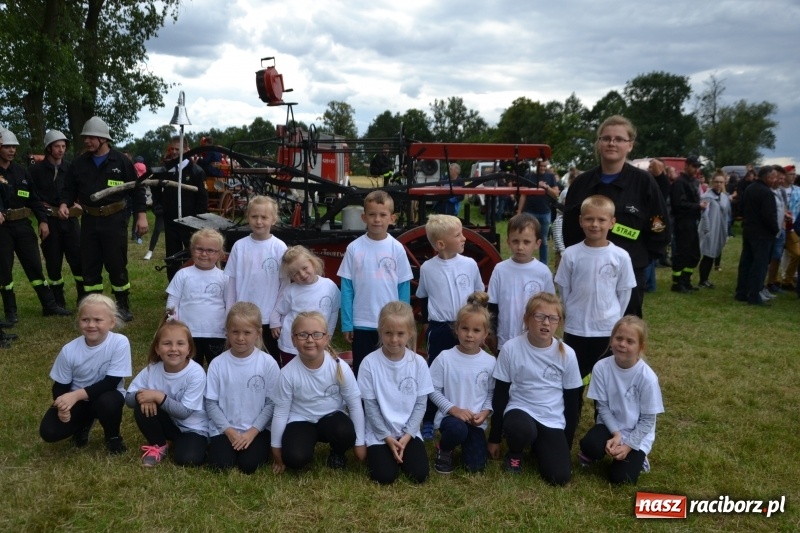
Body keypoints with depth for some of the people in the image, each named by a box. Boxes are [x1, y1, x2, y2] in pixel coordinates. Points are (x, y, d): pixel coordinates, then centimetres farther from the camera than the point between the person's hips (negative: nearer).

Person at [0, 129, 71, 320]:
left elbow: (34, 197, 11)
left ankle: (50, 305, 13)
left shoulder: (21, 171, 10)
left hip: (23, 224, 4)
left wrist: (42, 220, 3)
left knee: (35, 265, 7)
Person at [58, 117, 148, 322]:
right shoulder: (79, 162, 5)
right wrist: (64, 203, -9)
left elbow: (137, 189, -1)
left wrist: (141, 215, -7)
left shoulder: (121, 161, -3)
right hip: (89, 221, 4)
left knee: (117, 265, 0)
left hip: (115, 220, -4)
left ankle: (123, 306, 14)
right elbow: (69, 188, 11)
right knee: (89, 266, 8)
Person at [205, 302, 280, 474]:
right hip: (225, 429, 1)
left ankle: (260, 446, 11)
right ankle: (228, 445, 14)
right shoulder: (217, 364, -4)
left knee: (249, 465, -21)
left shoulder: (268, 363, -7)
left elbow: (272, 403, -4)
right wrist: (229, 431, -10)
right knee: (220, 465, -19)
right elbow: (211, 403, -1)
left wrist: (252, 432, -12)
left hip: (257, 429, -1)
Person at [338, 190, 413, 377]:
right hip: (361, 323, 0)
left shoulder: (397, 249, -3)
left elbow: (404, 287, 1)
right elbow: (347, 288, -1)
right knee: (361, 372, 13)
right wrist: (346, 324, -3)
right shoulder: (354, 248, -4)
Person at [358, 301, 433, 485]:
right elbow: (370, 406, -8)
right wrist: (387, 437, -12)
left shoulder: (419, 363, -7)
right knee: (384, 476, -17)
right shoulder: (370, 363, -13)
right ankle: (379, 452, 15)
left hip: (409, 432, 2)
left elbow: (421, 404, -2)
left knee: (419, 474, -13)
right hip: (380, 433, -1)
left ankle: (401, 452, 17)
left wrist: (407, 435, -11)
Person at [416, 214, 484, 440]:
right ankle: (428, 422, 23)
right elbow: (422, 298, 9)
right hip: (440, 330, -1)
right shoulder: (427, 269, -7)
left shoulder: (470, 264, -5)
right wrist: (431, 320, 8)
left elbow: (479, 295, 8)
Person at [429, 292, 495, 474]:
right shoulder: (445, 358, -11)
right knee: (457, 429, -37)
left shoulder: (490, 362, -3)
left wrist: (485, 412, -12)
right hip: (450, 416, -2)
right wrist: (453, 409, -17)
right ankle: (444, 449, 0)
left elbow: (491, 392, 5)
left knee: (476, 466, -10)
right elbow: (433, 390, -7)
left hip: (476, 421, 2)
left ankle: (466, 444, 26)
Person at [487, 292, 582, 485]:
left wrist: (567, 444, 6)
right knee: (521, 430, -37)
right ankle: (515, 453, 1)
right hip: (520, 411, -1)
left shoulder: (567, 354, -6)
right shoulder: (511, 348, -11)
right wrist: (494, 438, 1)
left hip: (553, 421, 2)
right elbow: (500, 395, -3)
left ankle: (539, 446, 17)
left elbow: (572, 401, 4)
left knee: (560, 476, -16)